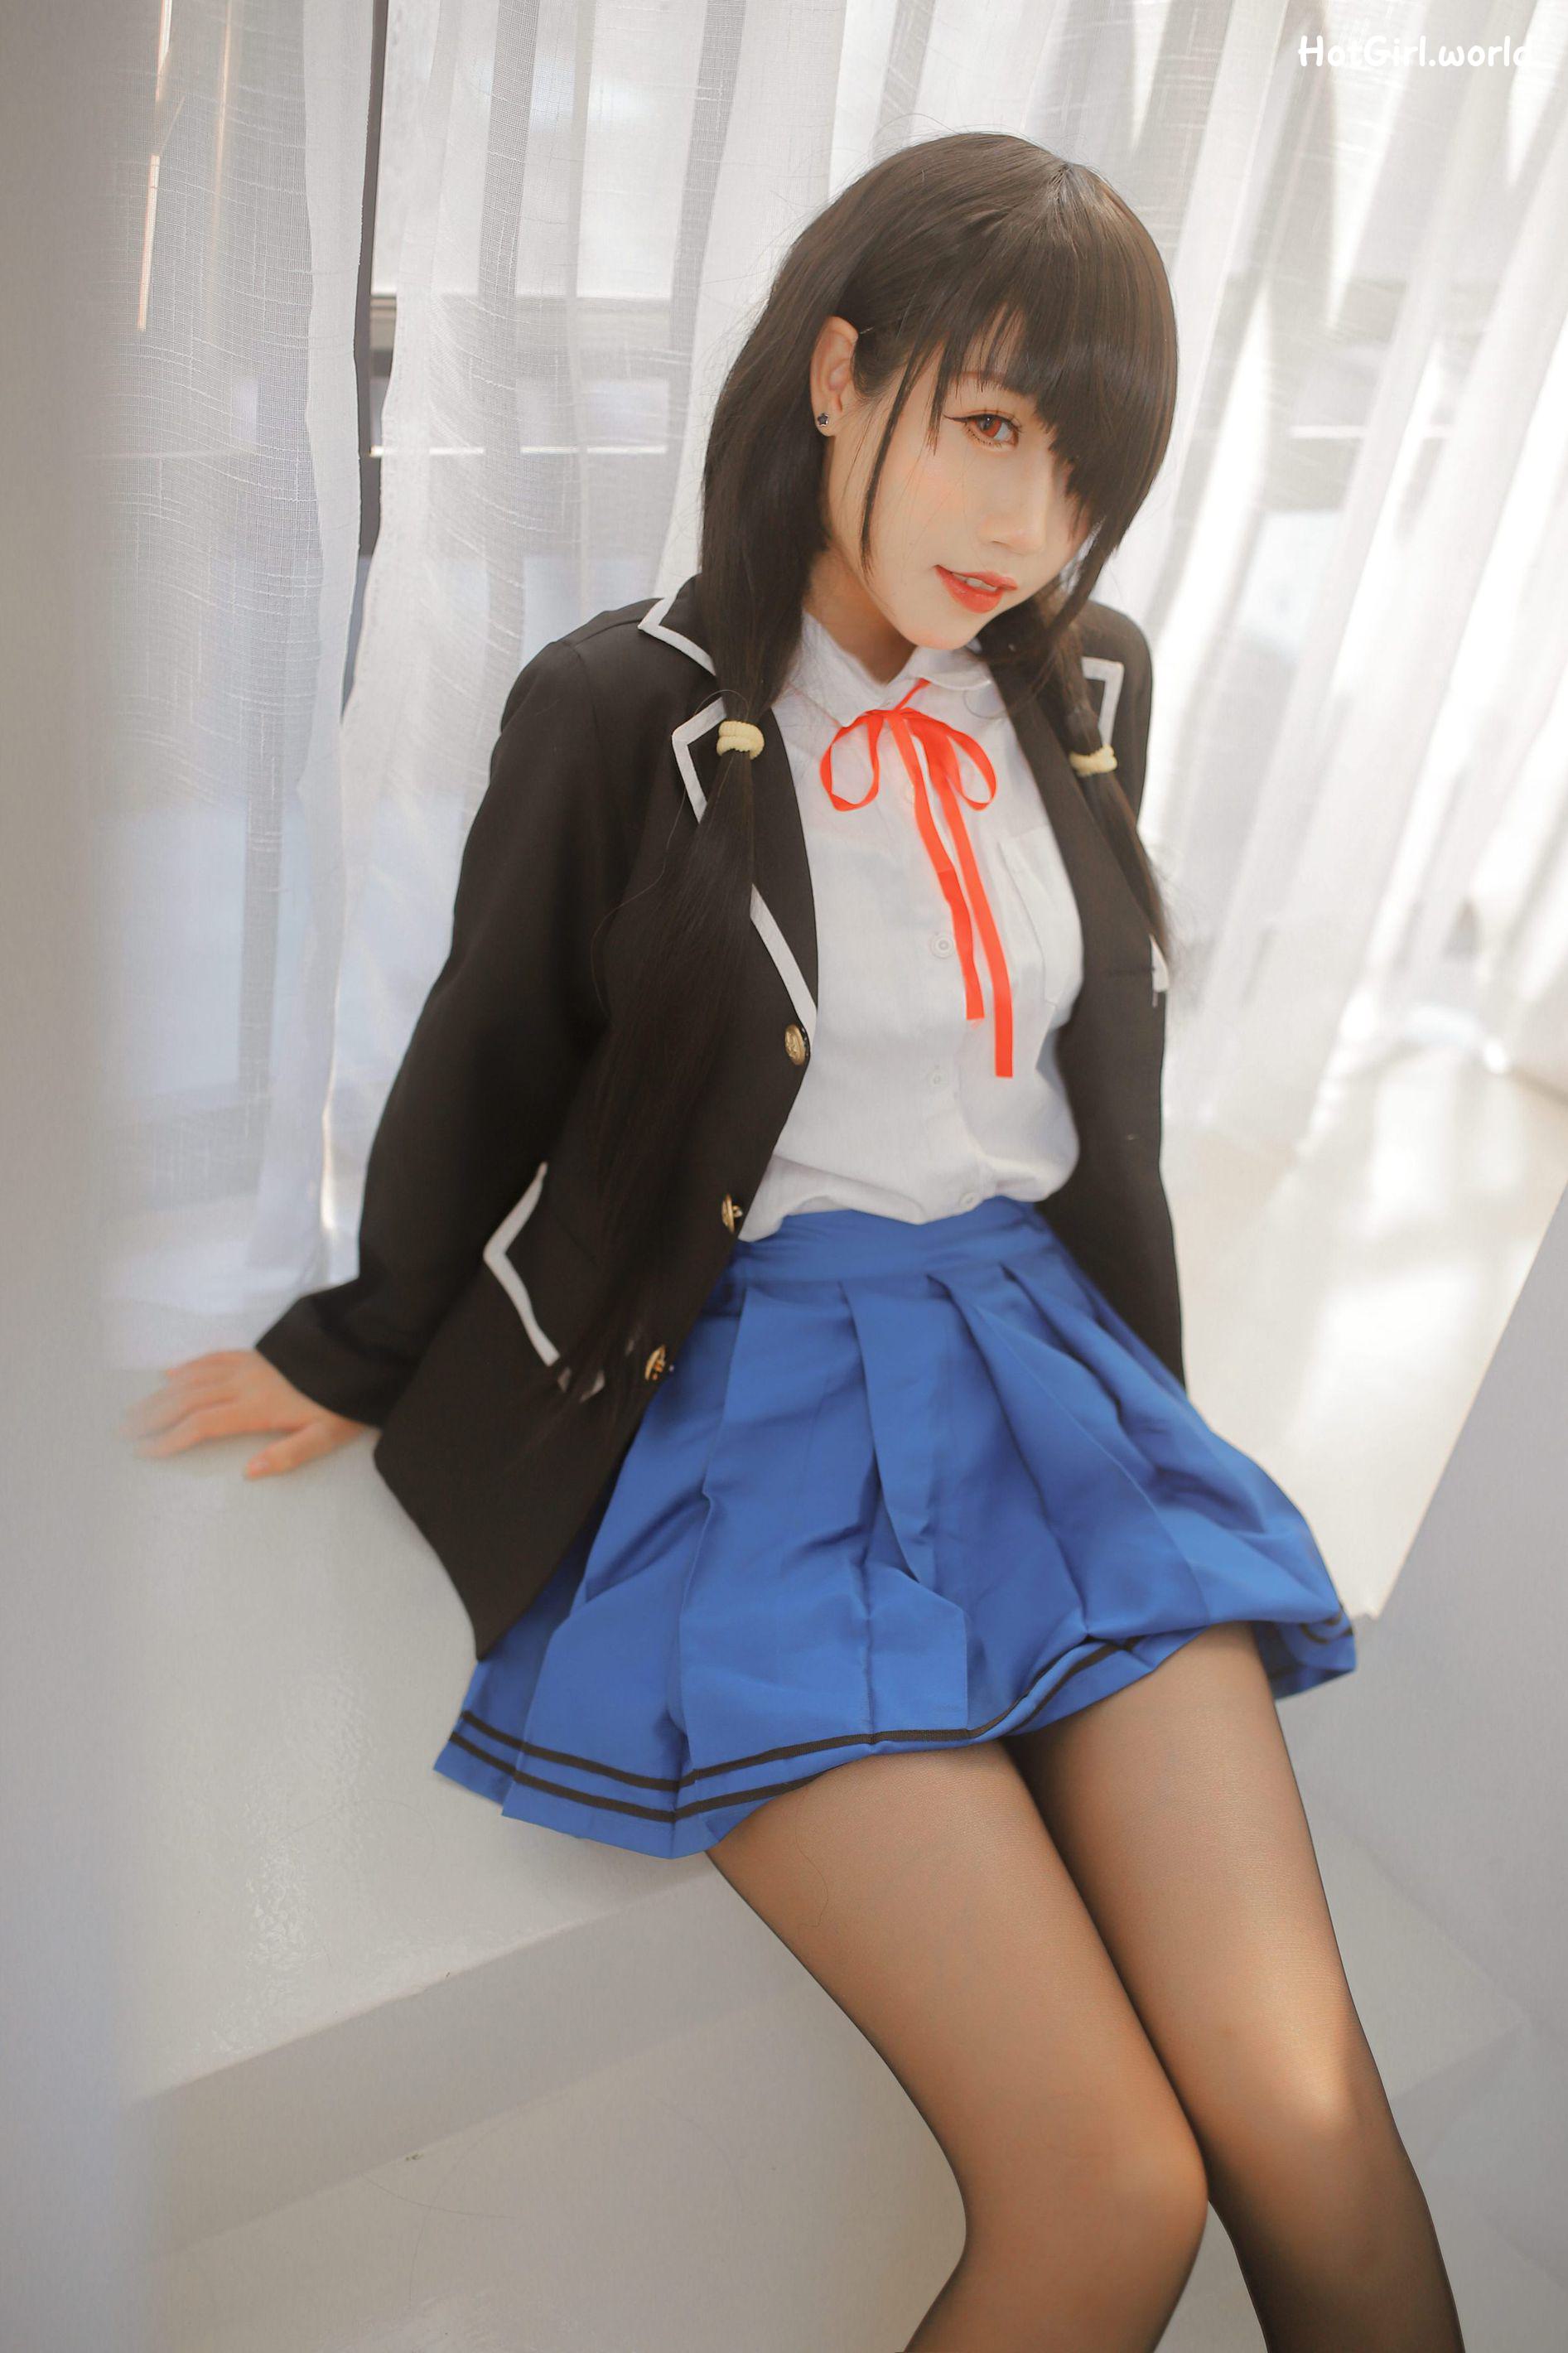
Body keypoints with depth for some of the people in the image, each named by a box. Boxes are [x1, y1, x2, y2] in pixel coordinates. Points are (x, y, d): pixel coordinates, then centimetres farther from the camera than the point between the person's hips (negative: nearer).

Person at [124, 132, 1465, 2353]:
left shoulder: (1087, 687, 8)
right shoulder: (624, 711, -6)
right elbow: (480, 1081, 6)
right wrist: (358, 1359, 18)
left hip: (1044, 1368, 5)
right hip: (752, 1402, -4)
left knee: (1311, 2124, -7)